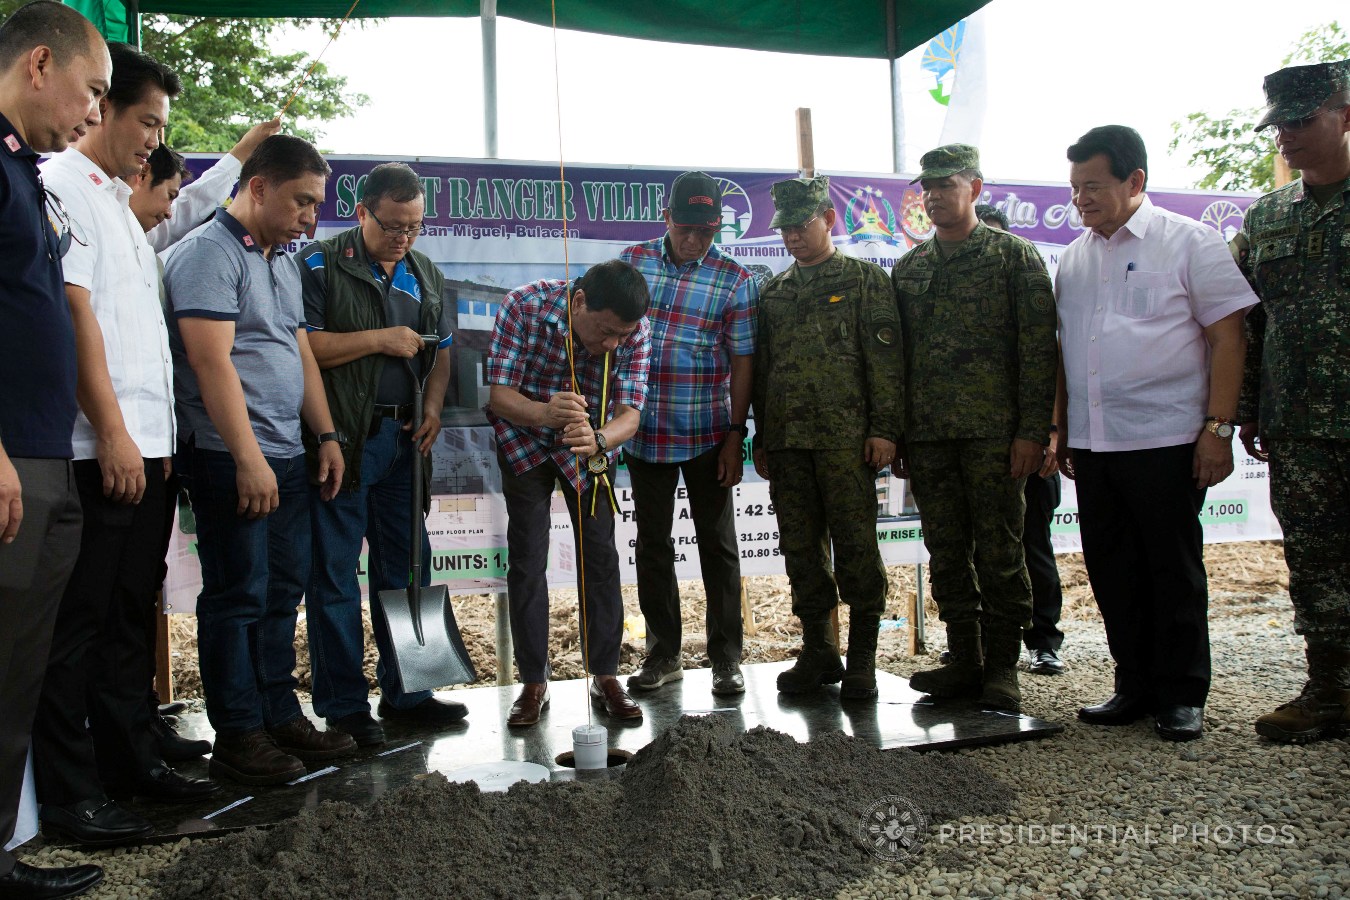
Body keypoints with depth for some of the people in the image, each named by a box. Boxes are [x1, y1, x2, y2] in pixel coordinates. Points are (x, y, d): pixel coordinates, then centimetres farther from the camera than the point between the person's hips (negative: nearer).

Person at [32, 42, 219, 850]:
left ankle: (130, 757, 23)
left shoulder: (118, 202, 21)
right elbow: (75, 312, -13)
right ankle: (68, 792, 6)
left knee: (130, 614, 13)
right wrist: (112, 432, -17)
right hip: (99, 450, -9)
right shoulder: (63, 186, -5)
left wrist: (157, 434, 16)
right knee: (79, 622, -2)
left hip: (147, 447, 9)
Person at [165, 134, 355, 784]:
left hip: (287, 456, 9)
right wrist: (248, 457, -21)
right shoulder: (209, 253, -9)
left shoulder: (283, 262, 18)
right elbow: (213, 363, -17)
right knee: (239, 595, -2)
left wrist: (327, 435, 16)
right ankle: (237, 736, 8)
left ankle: (281, 717, 21)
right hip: (231, 459, -9)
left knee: (283, 590, 12)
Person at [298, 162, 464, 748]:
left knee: (405, 567, 11)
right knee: (335, 574, 1)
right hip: (340, 440, -6)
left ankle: (404, 692, 23)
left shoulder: (425, 275, 16)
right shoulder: (321, 265, -4)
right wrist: (378, 339, -14)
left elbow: (440, 349, 21)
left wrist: (433, 404, 3)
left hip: (402, 438, 6)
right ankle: (343, 705, 11)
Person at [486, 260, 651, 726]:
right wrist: (544, 413, -49)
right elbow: (498, 392, -27)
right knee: (526, 561, -2)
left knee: (601, 557, 0)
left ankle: (605, 677, 13)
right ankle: (534, 683, 10)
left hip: (592, 444, 2)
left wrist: (599, 440, -51)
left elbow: (630, 412, -27)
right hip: (524, 440, -1)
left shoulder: (636, 331, -23)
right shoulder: (524, 306, -28)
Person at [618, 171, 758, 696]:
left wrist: (735, 436, -8)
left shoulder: (734, 280, -3)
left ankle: (726, 656, 15)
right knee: (652, 544, 10)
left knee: (717, 545, 4)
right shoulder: (633, 261, 4)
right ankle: (663, 654, 22)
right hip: (643, 431, 3)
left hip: (706, 435, -2)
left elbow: (742, 362, -4)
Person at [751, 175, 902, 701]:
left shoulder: (864, 279, 5)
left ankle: (862, 659, 7)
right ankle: (818, 653, 18)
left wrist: (883, 428, -10)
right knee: (800, 549, 7)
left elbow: (884, 358, -2)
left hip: (845, 437, -5)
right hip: (786, 440, 5)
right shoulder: (773, 291, 18)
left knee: (855, 546, -3)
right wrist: (761, 439, 15)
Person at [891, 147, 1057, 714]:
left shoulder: (1014, 256, 2)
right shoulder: (907, 269, 16)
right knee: (946, 555, 8)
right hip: (927, 435, 5)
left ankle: (1001, 667, 11)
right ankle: (965, 661, 18)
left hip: (994, 432, -4)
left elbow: (1039, 348, -4)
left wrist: (1032, 431, -12)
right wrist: (895, 434, 11)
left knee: (999, 553, 0)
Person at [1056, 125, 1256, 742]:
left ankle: (1182, 695, 14)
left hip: (1164, 439, -5)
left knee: (1174, 571, 2)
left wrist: (1217, 428, -12)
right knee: (1111, 572, 10)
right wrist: (1060, 429, 13)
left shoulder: (1188, 242, -2)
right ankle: (1136, 686, 23)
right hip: (1091, 443, 6)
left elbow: (1228, 339, -5)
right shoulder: (1073, 258, 14)